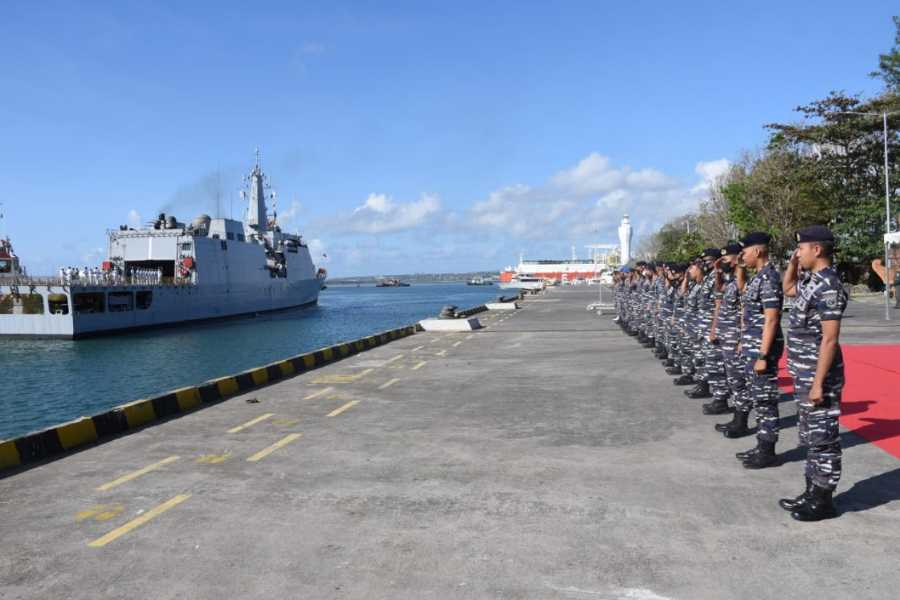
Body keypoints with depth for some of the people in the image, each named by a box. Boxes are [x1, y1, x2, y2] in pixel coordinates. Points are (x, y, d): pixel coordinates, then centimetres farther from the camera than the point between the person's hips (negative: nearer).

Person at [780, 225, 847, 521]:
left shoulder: (828, 287, -19)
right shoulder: (811, 281, 9)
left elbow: (829, 339, -22)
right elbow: (787, 288, 33)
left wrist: (819, 383, -22)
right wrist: (793, 263, 15)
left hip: (817, 377, -10)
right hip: (804, 375, 10)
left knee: (823, 439, 2)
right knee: (810, 438, 17)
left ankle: (823, 500, 13)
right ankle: (812, 492, 28)